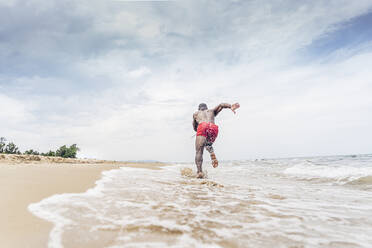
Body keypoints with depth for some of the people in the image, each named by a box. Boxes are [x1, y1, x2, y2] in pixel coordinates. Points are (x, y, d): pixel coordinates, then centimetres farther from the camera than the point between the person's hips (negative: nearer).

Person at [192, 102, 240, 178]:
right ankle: (211, 151, -4)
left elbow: (195, 128, 38)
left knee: (199, 151, -4)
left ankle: (199, 171, -22)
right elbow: (221, 105, 22)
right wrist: (231, 106, 5)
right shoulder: (212, 111, 39)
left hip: (202, 127, -2)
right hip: (213, 127, 2)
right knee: (208, 143, 28)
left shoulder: (196, 113, 37)